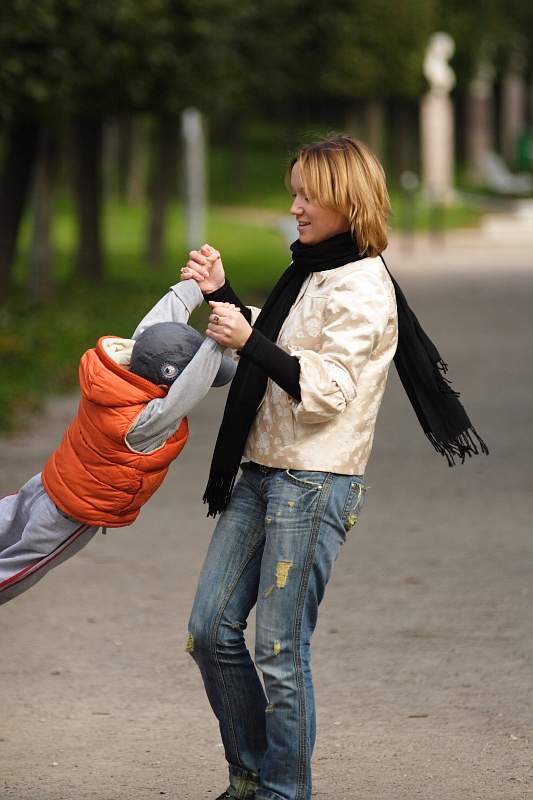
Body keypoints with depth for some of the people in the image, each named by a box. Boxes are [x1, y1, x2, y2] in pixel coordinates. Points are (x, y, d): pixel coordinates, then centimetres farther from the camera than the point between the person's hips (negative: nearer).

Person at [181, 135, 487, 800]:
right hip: (261, 473, 9)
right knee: (210, 631, 8)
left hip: (314, 486, -9)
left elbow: (327, 390, -19)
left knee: (279, 649, -5)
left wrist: (249, 341, -21)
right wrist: (222, 296, 18)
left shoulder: (362, 289, -12)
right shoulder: (311, 273, 16)